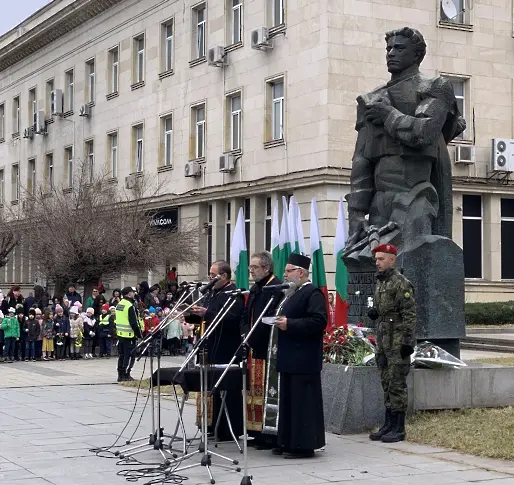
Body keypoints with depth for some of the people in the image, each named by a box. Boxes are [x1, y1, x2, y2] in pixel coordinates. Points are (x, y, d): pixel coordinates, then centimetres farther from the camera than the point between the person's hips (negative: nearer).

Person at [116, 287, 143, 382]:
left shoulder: (119, 305, 12)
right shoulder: (130, 306, -17)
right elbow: (134, 322, -18)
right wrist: (139, 335, -11)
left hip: (120, 334, 9)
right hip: (129, 335, -9)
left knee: (121, 355, 14)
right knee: (129, 355, -2)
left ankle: (120, 375, 18)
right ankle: (126, 375, -1)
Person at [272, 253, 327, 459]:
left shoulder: (313, 293, -11)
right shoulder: (291, 294, 18)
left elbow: (318, 322, -21)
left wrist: (289, 324, -21)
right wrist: (280, 322, 7)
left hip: (304, 360, -10)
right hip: (289, 358, 10)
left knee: (303, 401, -5)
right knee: (287, 401, 13)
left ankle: (304, 444, 0)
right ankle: (288, 442, 20)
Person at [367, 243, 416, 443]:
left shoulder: (401, 283, -11)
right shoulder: (380, 283, 16)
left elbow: (409, 314, -15)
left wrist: (408, 341, -19)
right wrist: (374, 312, 5)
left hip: (398, 343, -9)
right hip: (383, 342, 9)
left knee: (397, 385, -5)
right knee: (386, 384, 11)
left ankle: (399, 429, -1)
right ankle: (389, 425, 17)